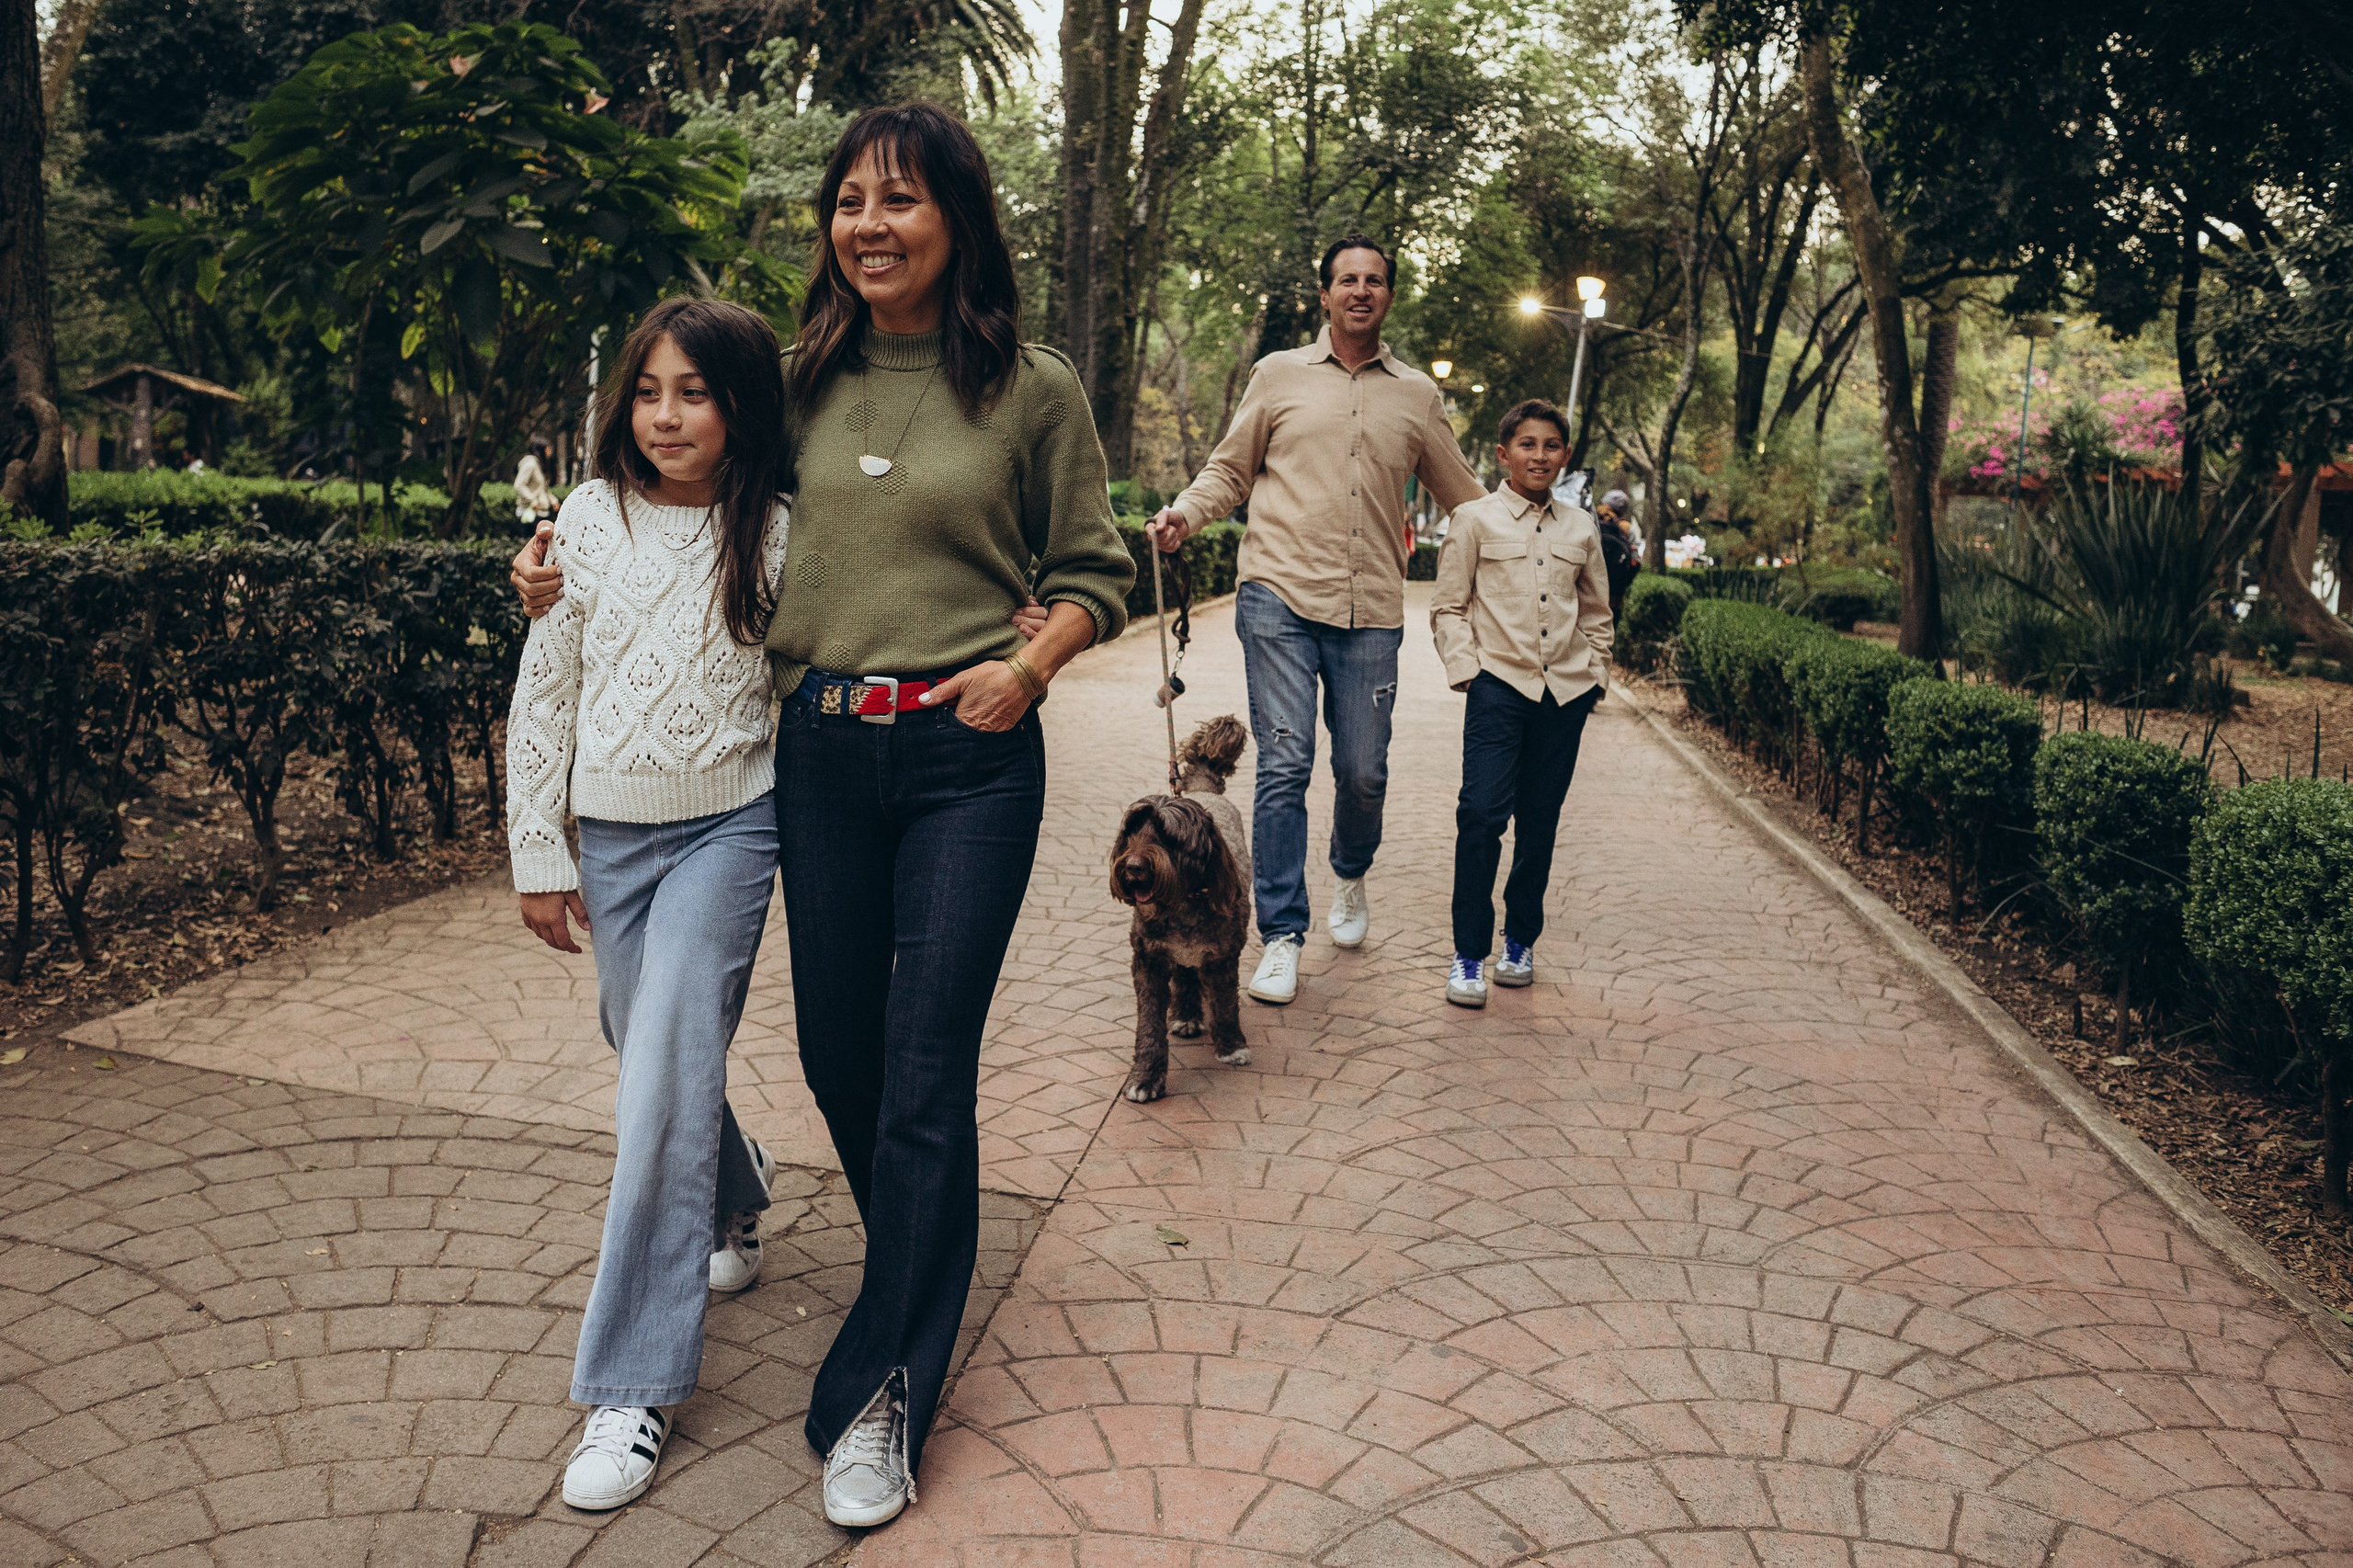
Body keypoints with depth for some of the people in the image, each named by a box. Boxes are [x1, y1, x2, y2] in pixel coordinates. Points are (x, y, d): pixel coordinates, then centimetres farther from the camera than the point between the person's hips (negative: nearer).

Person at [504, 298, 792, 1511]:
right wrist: (539, 853, 4)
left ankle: (634, 1385, -3)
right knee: (647, 1053, 16)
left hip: (728, 827, -3)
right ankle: (732, 1205, 49)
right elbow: (544, 693, 4)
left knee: (665, 1079, -12)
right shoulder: (589, 520, 0)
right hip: (610, 831, 4)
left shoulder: (776, 535, -6)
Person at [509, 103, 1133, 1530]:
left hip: (968, 759, -4)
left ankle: (884, 1389, 12)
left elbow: (1095, 572, 5)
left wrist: (1028, 664, -11)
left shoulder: (1032, 390, 0)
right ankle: (926, 1267, 40)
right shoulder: (802, 383, 9)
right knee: (837, 1053, 12)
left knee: (924, 1076, -2)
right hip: (817, 752, 4)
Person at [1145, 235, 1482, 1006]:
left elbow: (1463, 496, 23)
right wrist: (1187, 510, -5)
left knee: (1364, 774, 5)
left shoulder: (1417, 396, 15)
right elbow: (1230, 471, 13)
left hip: (1371, 611, 2)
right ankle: (1281, 936, 3)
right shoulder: (1280, 375, 10)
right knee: (1283, 767, -6)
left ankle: (1350, 876, 38)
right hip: (1281, 596, -2)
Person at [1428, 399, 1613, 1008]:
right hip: (1500, 684, -3)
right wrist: (1465, 667, -7)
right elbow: (1448, 606, 3)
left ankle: (1520, 940, 23)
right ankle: (1469, 953, -5)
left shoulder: (1580, 528, 12)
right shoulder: (1476, 521, 3)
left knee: (1540, 819, 8)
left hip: (1564, 690, 4)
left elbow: (1597, 612, 22)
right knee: (1482, 812, -14)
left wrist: (1595, 673, 13)